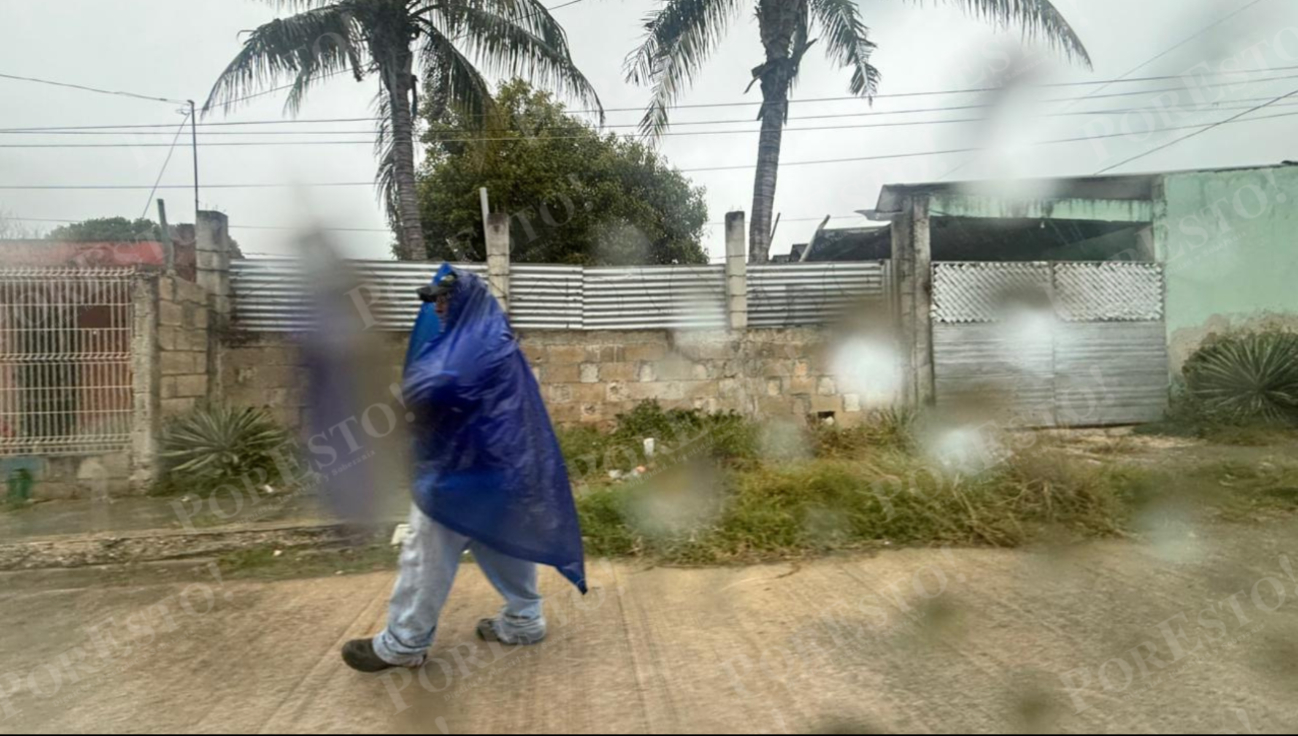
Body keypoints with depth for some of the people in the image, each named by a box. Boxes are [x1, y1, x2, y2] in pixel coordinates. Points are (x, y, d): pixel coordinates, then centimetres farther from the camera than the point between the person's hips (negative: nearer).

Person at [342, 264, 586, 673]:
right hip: (495, 460, 10)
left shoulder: (476, 343, -18)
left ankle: (403, 643, 13)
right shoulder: (493, 337, 15)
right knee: (502, 541, 17)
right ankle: (524, 618, 26)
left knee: (429, 552, 1)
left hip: (464, 462, -10)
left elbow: (435, 384, -32)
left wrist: (406, 393, -13)